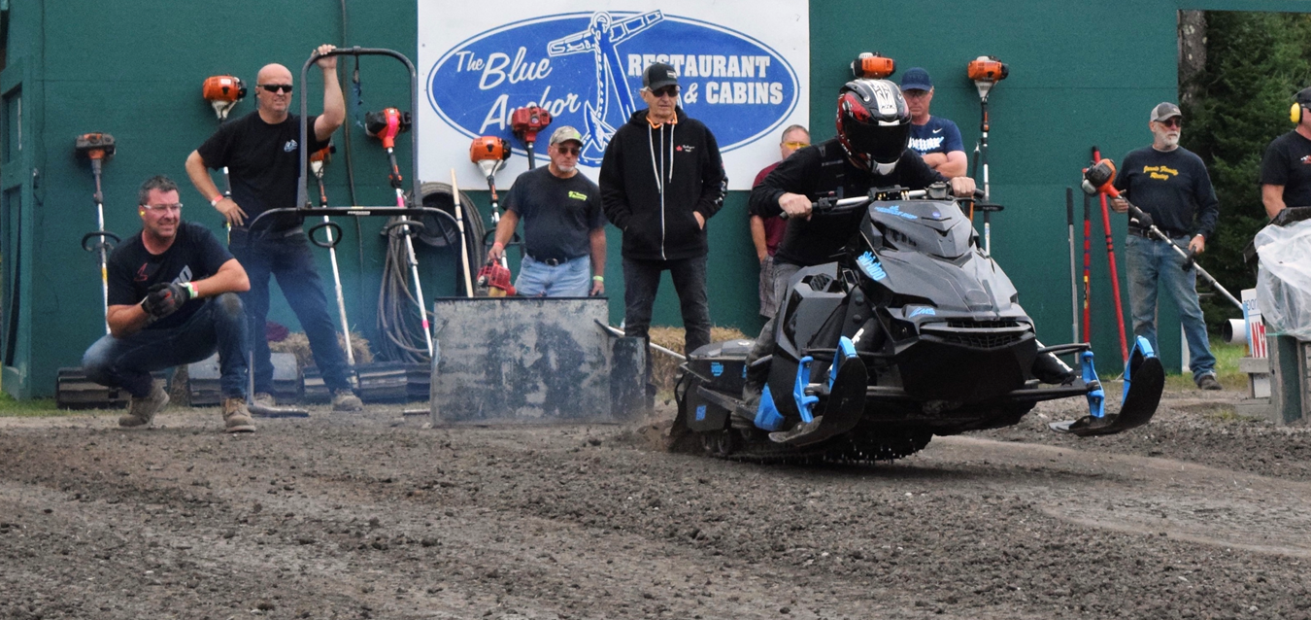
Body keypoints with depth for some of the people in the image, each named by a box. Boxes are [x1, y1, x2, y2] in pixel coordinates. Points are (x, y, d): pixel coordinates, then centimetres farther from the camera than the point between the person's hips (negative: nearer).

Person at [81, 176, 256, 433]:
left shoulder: (195, 237, -13)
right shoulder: (123, 257, -10)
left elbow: (240, 279, -27)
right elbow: (116, 326, -16)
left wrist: (187, 291, -37)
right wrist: (145, 308, -37)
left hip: (197, 335, -1)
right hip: (150, 341, 1)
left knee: (229, 302, -32)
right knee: (94, 361, -23)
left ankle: (234, 399, -26)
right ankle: (147, 392, 11)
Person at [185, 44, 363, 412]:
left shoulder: (299, 130, 5)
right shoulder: (237, 132, 2)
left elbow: (334, 119, -15)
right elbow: (194, 163, 10)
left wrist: (329, 72, -13)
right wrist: (218, 200, -1)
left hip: (290, 238, 1)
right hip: (247, 239, -1)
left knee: (317, 314, -6)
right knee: (252, 319, 1)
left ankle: (341, 389, -4)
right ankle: (261, 392, 8)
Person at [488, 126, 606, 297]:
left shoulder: (589, 190, 5)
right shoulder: (527, 181, 7)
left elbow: (597, 235, 8)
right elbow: (510, 216, 7)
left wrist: (599, 276, 6)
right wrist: (499, 244, -11)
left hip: (572, 272, -1)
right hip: (532, 268, 1)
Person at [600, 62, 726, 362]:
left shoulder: (697, 133, 6)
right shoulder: (626, 137, 5)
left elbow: (717, 181, 13)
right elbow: (609, 191, 8)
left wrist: (702, 213, -2)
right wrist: (627, 222, -4)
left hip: (688, 245, 0)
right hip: (640, 246, 0)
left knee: (697, 318, 3)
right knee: (635, 321, 2)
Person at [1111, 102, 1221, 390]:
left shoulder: (1192, 163, 9)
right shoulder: (1133, 160, 12)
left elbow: (1210, 206, 10)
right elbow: (1116, 194, 23)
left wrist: (1201, 235, -6)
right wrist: (1116, 204, 0)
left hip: (1178, 247, -2)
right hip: (1139, 246, 2)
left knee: (1190, 309, -9)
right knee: (1142, 314, 3)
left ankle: (1204, 370, -6)